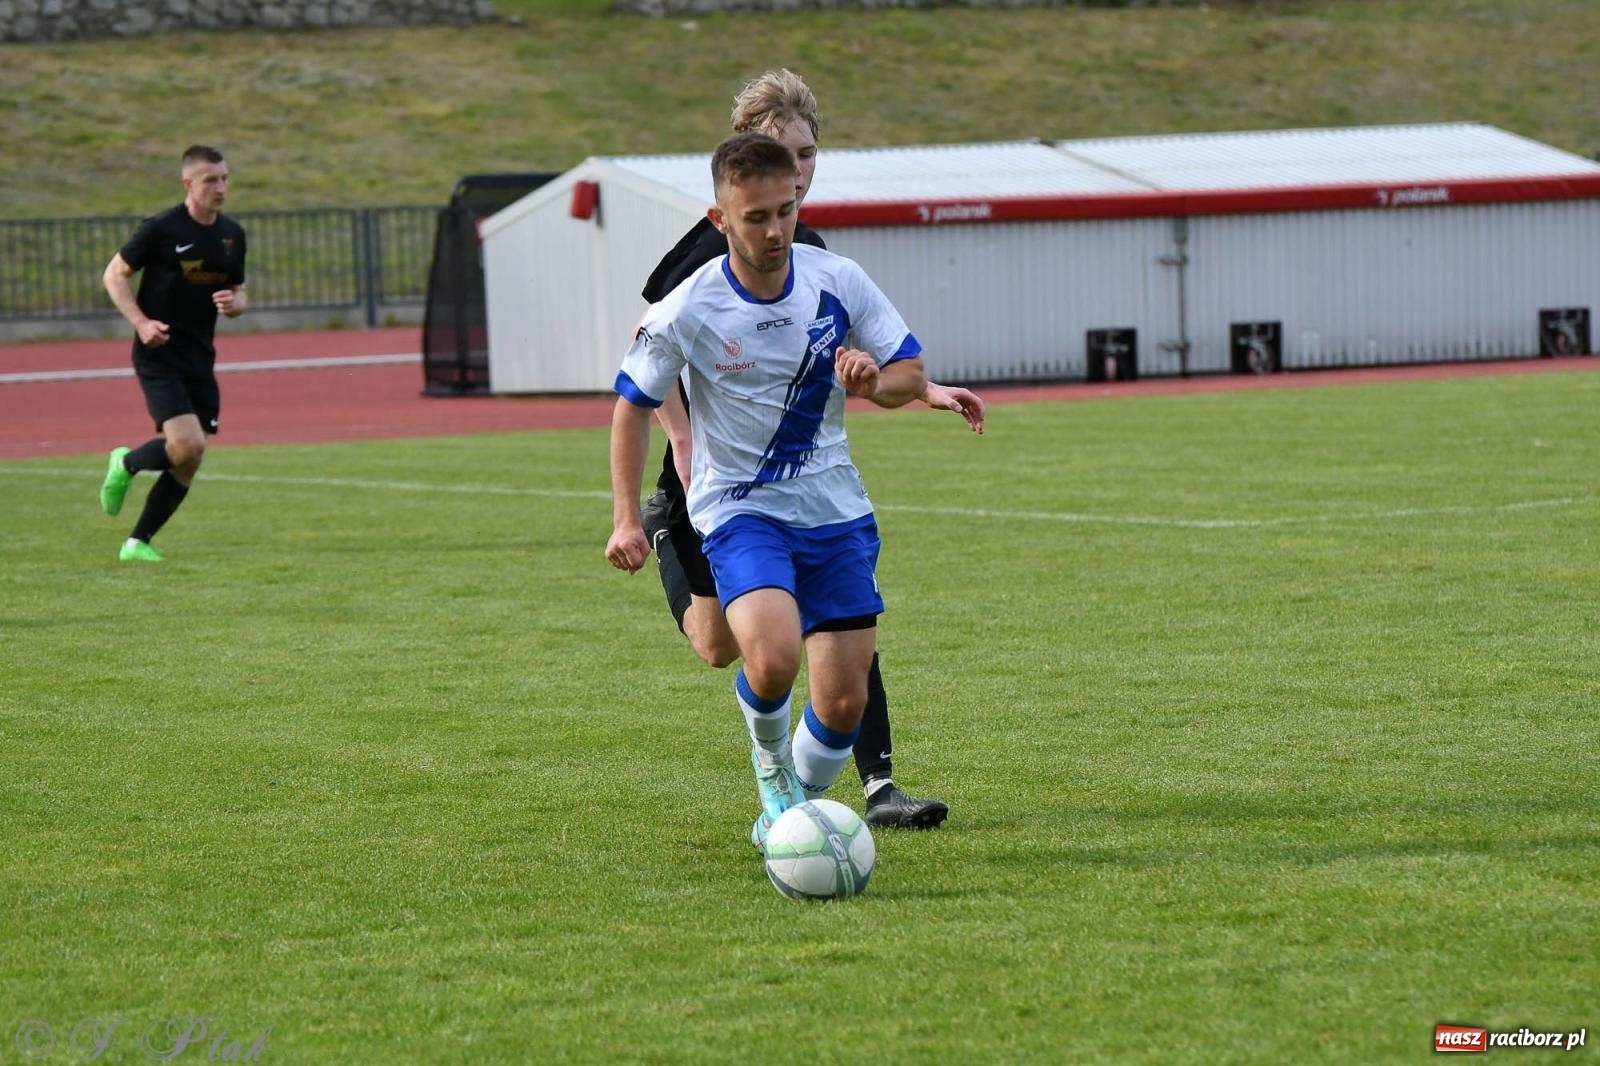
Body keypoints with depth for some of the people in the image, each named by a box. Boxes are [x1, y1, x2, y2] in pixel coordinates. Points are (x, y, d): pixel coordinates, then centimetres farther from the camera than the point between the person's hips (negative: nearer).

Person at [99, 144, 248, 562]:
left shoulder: (232, 235, 8)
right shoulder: (161, 229, -10)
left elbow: (239, 293, 19)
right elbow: (115, 274, -3)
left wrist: (234, 303, -6)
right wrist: (140, 322, -16)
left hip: (200, 359, 6)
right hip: (159, 356, -6)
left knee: (187, 463, 2)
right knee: (188, 445, -20)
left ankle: (139, 541, 16)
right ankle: (126, 464, 10)